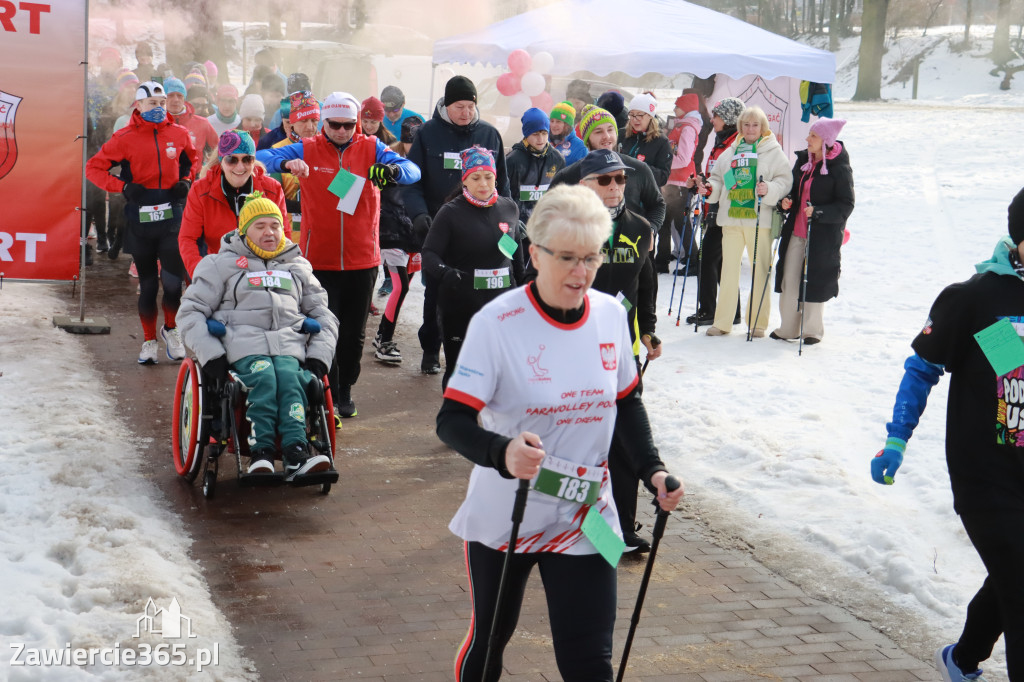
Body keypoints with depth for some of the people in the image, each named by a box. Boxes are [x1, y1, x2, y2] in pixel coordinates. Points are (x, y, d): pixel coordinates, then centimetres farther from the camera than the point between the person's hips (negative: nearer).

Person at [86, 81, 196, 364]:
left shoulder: (179, 134, 4)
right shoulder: (125, 138, -3)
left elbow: (192, 160, 24)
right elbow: (94, 168, 0)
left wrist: (186, 181, 5)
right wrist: (123, 186, -11)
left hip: (172, 216, 1)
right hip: (140, 220, -1)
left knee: (173, 281, -9)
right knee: (147, 284, 8)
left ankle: (170, 329, 18)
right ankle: (149, 341, 22)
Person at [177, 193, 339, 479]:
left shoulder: (298, 267, 28)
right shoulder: (221, 264, 18)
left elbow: (323, 315, 28)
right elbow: (191, 312, 11)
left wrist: (318, 356, 9)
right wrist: (210, 355, -5)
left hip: (289, 346, 2)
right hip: (243, 345, -2)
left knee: (289, 378, -32)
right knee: (263, 376, -35)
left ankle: (297, 456, -48)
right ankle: (260, 453, -41)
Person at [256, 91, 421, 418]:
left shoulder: (371, 149, 1)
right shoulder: (307, 150, -1)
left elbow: (412, 170, -12)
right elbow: (261, 157, -11)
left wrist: (392, 171, -35)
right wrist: (287, 163, -33)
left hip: (362, 259, 2)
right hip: (319, 260, -2)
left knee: (354, 333, 13)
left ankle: (345, 390, 31)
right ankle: (326, 398, 8)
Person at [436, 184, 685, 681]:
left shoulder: (611, 315, -3)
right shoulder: (497, 322, -17)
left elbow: (627, 403, 12)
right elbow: (452, 421, -21)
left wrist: (652, 470, -1)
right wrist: (503, 453, -40)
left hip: (585, 521, 3)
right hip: (503, 520, -2)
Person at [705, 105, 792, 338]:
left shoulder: (774, 151, 2)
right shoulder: (730, 152, 16)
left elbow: (785, 181, -4)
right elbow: (718, 180, 21)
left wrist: (769, 190, -23)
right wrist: (709, 189, 0)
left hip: (760, 220, -4)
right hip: (731, 217, 4)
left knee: (760, 271, 1)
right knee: (729, 269, 5)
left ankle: (757, 322, 10)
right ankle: (722, 322, 11)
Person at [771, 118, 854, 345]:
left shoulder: (840, 169, -10)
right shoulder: (803, 160, 9)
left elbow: (846, 205, -11)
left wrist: (818, 212, -24)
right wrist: (786, 200, 0)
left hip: (824, 235, -6)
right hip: (796, 231, 6)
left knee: (815, 282, 2)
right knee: (789, 280, 6)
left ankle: (812, 330, 17)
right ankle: (788, 328, 18)